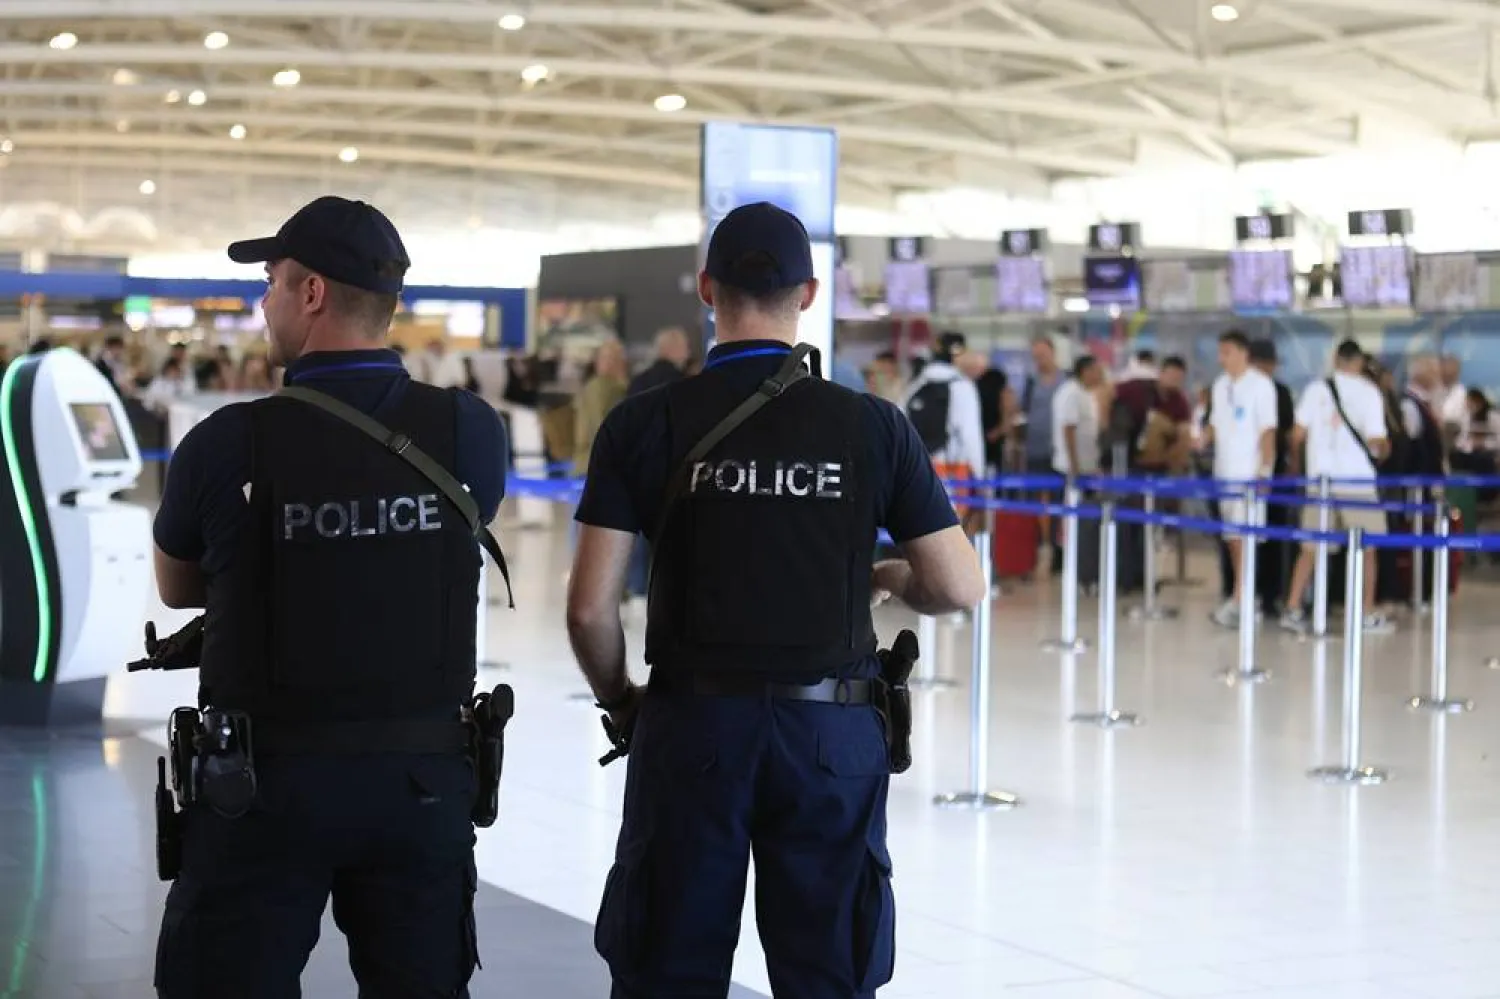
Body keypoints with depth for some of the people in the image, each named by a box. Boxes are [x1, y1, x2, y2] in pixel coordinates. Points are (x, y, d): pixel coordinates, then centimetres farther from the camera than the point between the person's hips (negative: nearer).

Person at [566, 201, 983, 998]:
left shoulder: (645, 424, -4)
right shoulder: (872, 426, -3)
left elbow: (590, 607, -7)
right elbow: (958, 588, -2)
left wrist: (620, 701, 11)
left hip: (693, 724, 0)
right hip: (830, 731, 0)